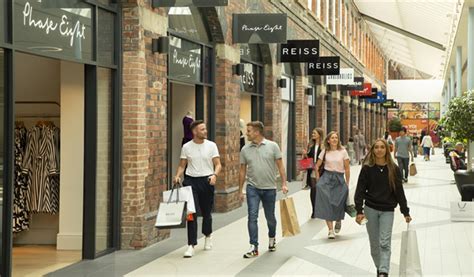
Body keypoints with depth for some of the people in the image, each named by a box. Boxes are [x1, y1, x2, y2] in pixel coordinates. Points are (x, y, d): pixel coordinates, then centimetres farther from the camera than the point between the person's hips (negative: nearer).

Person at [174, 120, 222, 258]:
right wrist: (177, 176, -10)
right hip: (191, 181, 0)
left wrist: (214, 175, -20)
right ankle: (191, 245, -9)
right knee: (192, 213, -9)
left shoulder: (211, 145, 2)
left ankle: (207, 236, 39)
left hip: (207, 181, 0)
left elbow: (218, 164, -1)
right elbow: (182, 165, 9)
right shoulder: (186, 147, 4)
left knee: (206, 213, 13)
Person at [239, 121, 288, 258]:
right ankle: (254, 247, -9)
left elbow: (280, 166, -2)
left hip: (269, 188, -1)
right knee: (252, 216, -11)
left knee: (270, 217, 12)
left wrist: (284, 183, -11)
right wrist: (240, 190, 8)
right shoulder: (245, 149, 3)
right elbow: (243, 171, 8)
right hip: (252, 188, 1)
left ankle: (272, 238, 39)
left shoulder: (272, 146, -3)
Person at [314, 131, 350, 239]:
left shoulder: (343, 151, 0)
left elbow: (347, 168, 2)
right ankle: (330, 229, -7)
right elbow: (317, 166, 11)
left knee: (338, 204, -1)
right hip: (326, 178, 0)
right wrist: (318, 180, 6)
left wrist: (347, 183, 2)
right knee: (326, 204, -9)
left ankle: (338, 221, 33)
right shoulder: (325, 152, 4)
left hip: (339, 179, 0)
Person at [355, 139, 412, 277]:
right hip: (370, 209, 1)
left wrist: (405, 212, 4)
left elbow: (399, 191, 4)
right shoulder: (367, 168, -2)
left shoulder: (393, 169, -1)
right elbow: (360, 190, -3)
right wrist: (359, 211, -13)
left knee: (385, 243, -11)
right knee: (374, 244, 8)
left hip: (387, 211, -1)